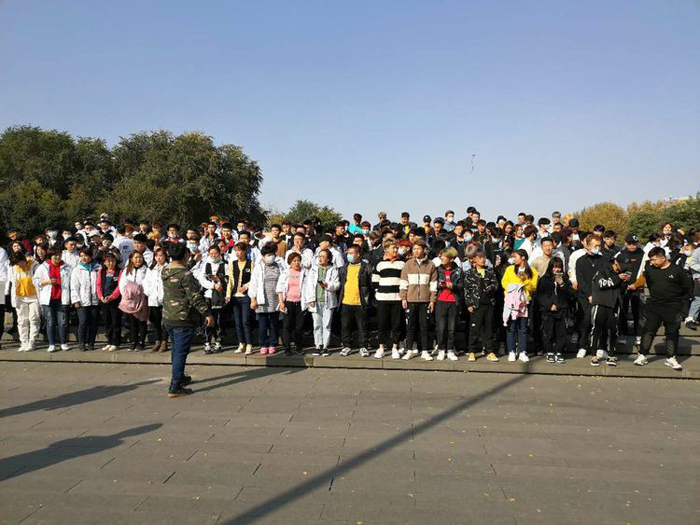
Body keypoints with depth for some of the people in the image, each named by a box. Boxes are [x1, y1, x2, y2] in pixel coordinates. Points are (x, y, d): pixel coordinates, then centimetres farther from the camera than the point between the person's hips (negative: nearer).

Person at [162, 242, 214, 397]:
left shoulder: (165, 271, 3)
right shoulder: (186, 275, -20)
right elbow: (195, 297, -20)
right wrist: (207, 313, -14)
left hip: (167, 317, 8)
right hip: (183, 319, -8)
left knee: (175, 349, 22)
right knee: (181, 352, -2)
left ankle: (180, 377, 38)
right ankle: (175, 388, 0)